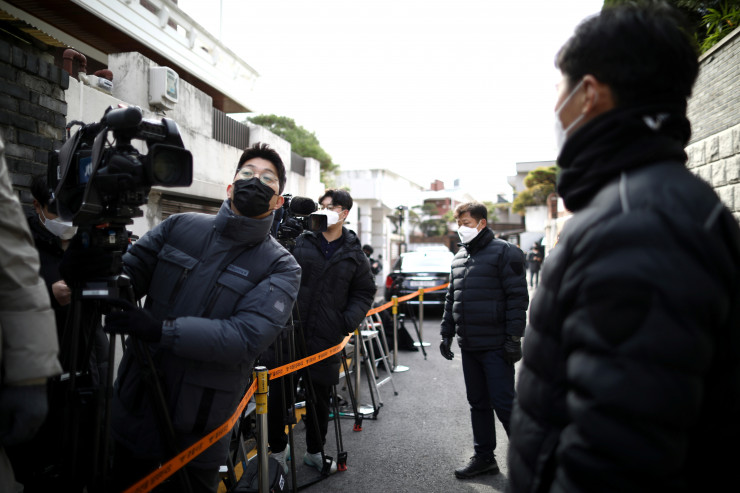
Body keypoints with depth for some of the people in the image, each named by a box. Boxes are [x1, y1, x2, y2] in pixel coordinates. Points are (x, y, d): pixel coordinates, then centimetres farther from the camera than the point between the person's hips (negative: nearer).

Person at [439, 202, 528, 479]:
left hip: (495, 346, -7)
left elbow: (518, 297, -12)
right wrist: (446, 334, 16)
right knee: (478, 404, 14)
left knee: (504, 404, -3)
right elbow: (451, 299, 20)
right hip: (468, 346, 7)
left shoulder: (503, 252, -8)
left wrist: (513, 338, -16)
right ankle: (484, 458, 26)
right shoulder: (459, 257, 15)